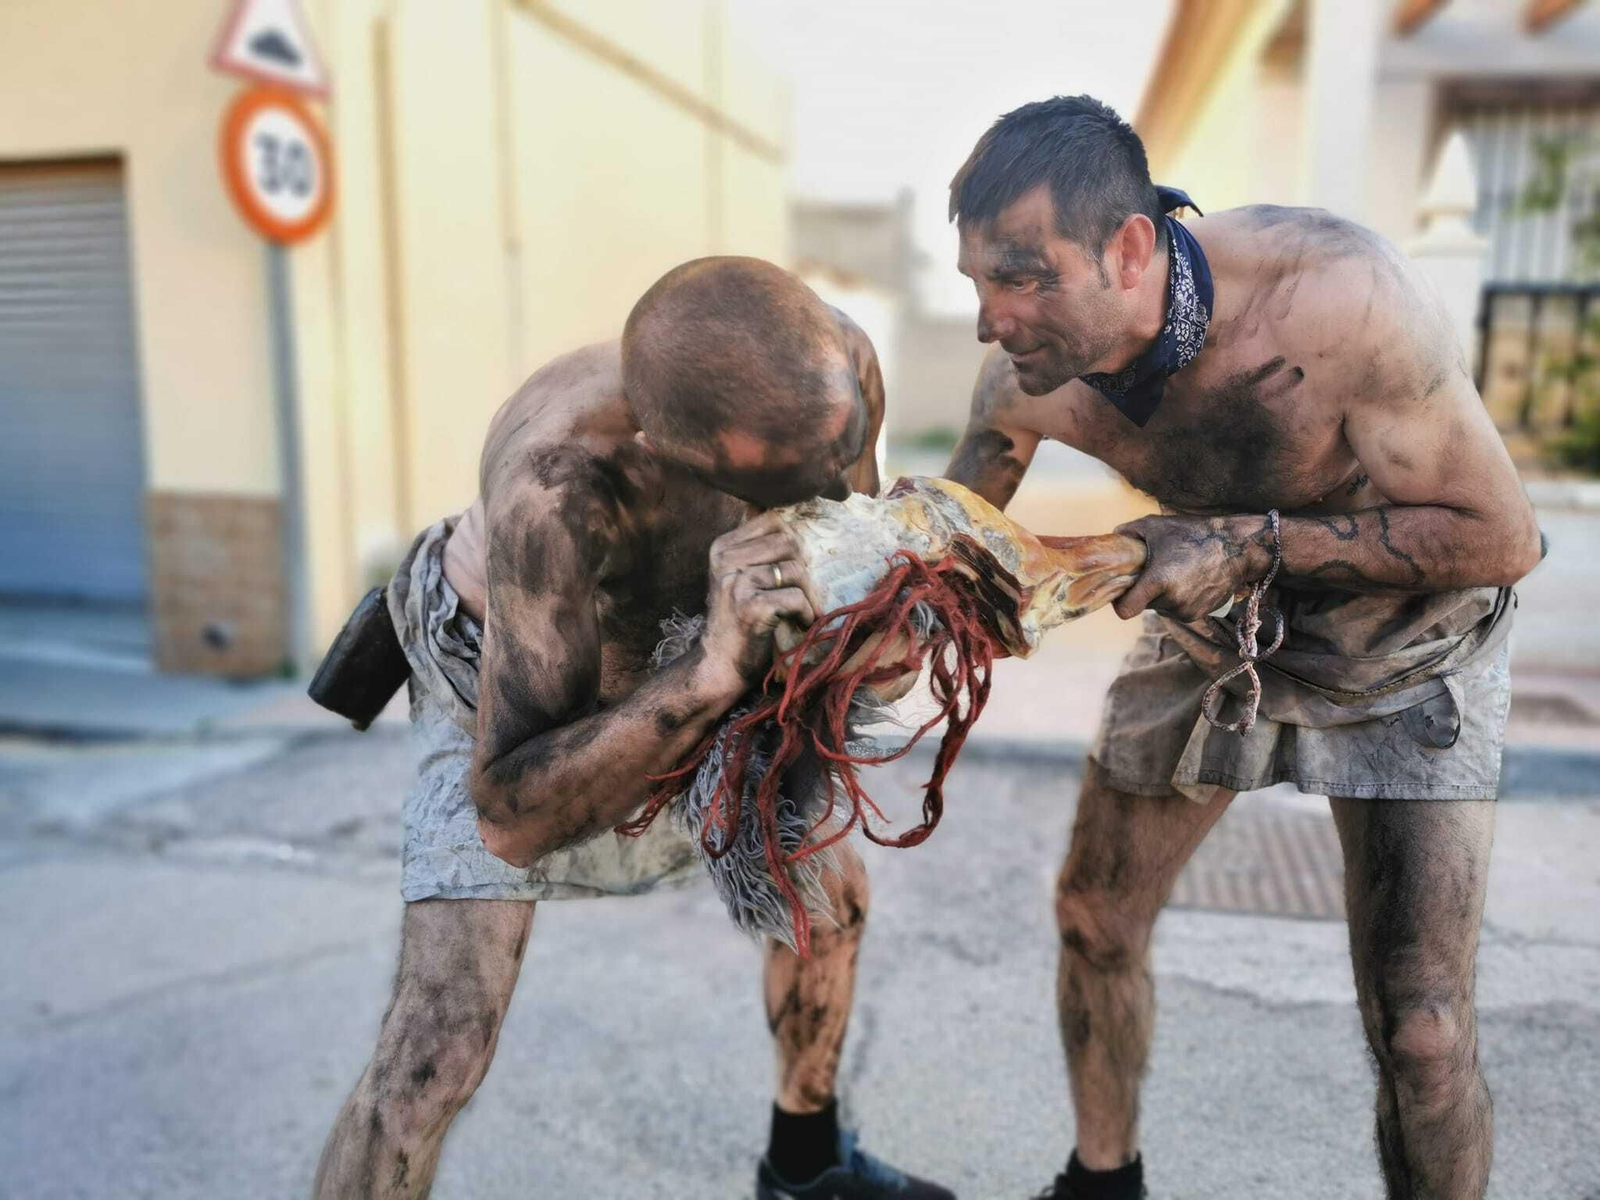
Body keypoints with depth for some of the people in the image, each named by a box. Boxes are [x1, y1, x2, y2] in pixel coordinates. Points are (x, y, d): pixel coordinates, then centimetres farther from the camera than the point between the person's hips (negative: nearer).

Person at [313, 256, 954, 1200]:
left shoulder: (838, 365, -29)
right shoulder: (557, 483, -44)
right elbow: (511, 819, -41)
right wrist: (716, 672, -54)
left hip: (680, 669, 6)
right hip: (506, 686, -5)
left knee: (830, 894, 14)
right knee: (440, 1045, -15)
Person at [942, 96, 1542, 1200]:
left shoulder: (1338, 295, -35)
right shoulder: (1025, 380, -22)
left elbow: (1501, 539, -25)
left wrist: (1249, 543, -35)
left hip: (1404, 634, -3)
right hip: (1216, 622, 4)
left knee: (1418, 1025, -10)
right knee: (1096, 921, 10)